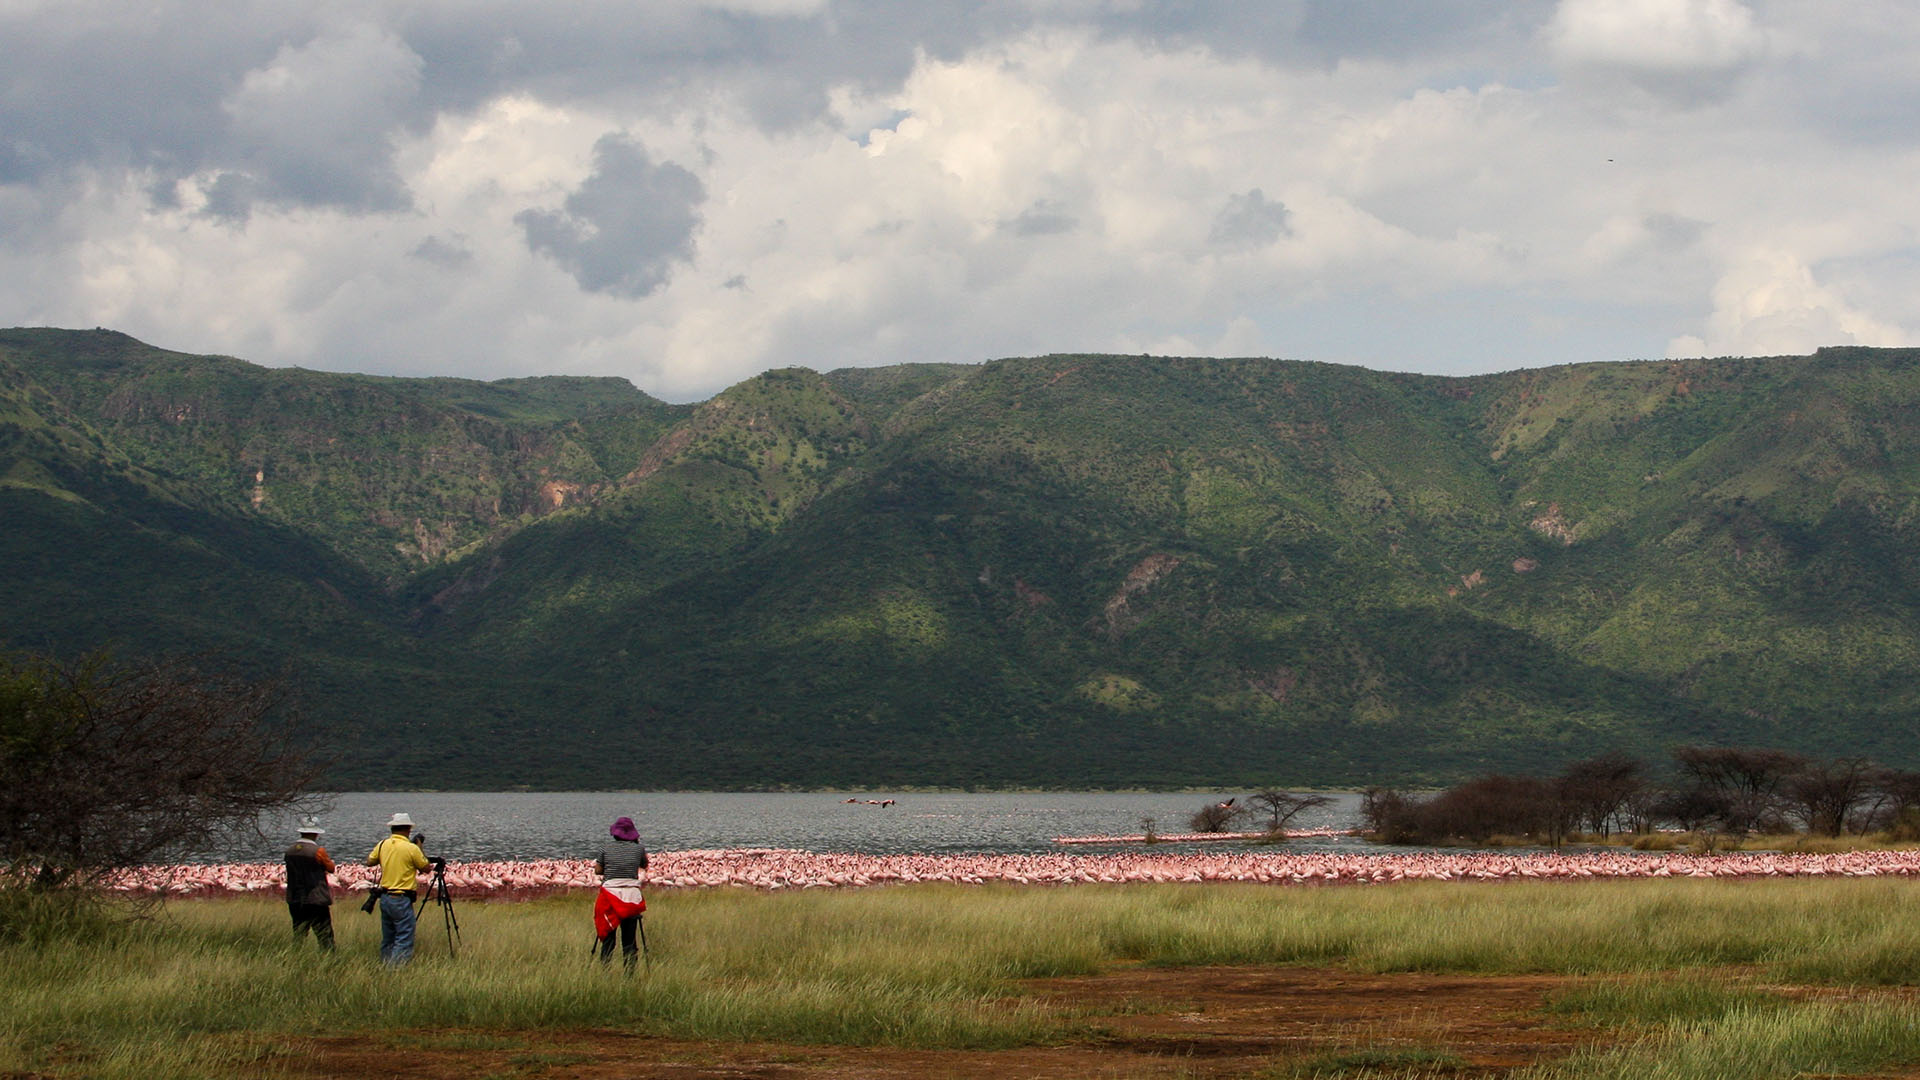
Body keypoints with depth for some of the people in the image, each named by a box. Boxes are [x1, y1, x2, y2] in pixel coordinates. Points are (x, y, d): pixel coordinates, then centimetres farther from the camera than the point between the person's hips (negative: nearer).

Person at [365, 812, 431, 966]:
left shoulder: (383, 845, 3)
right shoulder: (411, 848, -13)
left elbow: (369, 861, 18)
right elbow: (426, 867, 0)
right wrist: (420, 848, 10)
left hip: (384, 898, 6)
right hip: (401, 899, -6)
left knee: (387, 939, 15)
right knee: (404, 940, -6)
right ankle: (397, 968, -16)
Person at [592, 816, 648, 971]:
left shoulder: (606, 847, 1)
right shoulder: (638, 849, 2)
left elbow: (597, 870, 5)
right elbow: (645, 865, 20)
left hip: (610, 894, -1)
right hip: (632, 897, 1)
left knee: (607, 939, 4)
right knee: (629, 941, 5)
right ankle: (629, 975, 2)